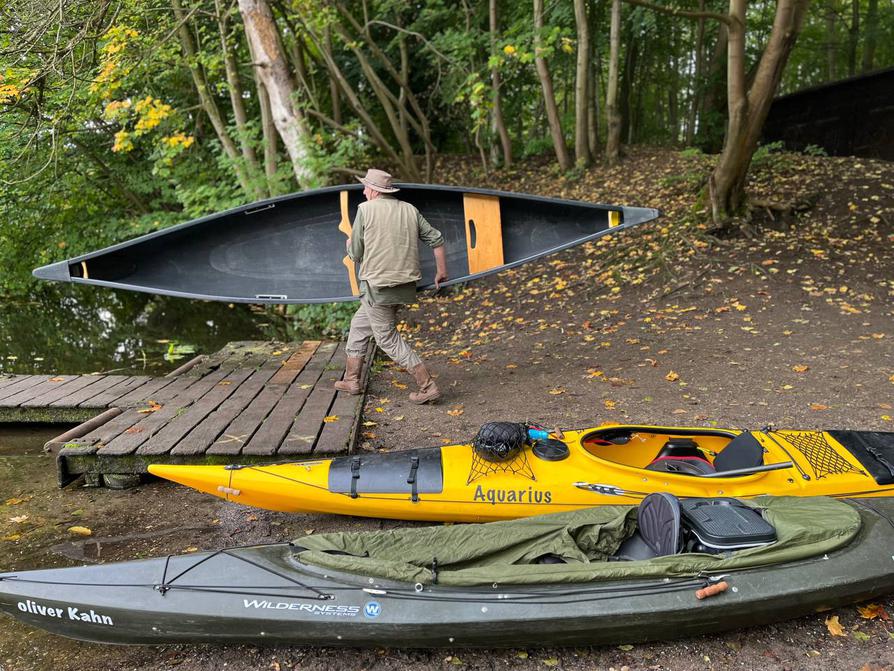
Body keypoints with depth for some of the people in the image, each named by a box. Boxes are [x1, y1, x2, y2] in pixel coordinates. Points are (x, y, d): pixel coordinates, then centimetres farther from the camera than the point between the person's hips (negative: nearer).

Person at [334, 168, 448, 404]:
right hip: (405, 285, 7)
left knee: (388, 338, 2)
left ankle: (427, 386, -2)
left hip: (378, 286, -7)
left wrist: (350, 244, 22)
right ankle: (351, 380, 29)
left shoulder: (365, 209, -6)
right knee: (359, 325, 22)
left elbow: (356, 254, -2)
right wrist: (441, 271, 20)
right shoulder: (410, 210, 8)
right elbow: (436, 238, 8)